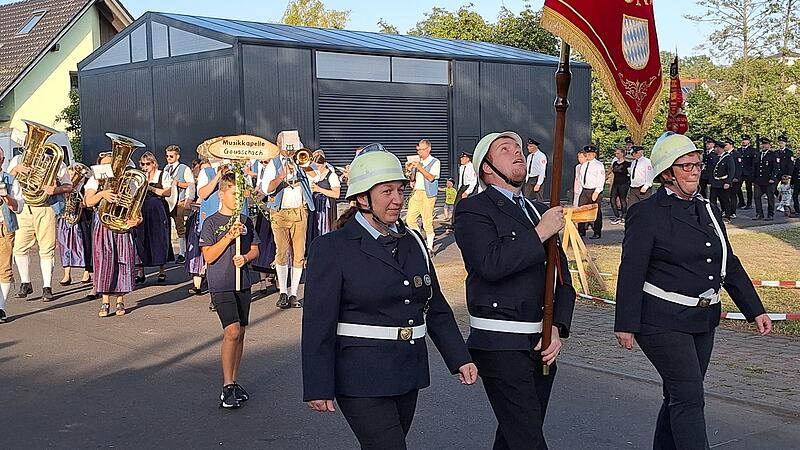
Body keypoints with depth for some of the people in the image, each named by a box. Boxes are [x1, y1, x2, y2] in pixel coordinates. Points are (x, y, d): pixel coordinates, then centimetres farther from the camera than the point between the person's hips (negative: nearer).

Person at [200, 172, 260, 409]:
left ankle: (234, 382, 21)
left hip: (243, 283, 5)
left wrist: (245, 258, -7)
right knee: (232, 332, -16)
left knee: (240, 333, 9)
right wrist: (229, 236, -18)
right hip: (221, 285, -5)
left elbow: (255, 249, 15)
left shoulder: (245, 221, 9)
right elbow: (208, 256, -10)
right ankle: (227, 387, -9)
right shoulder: (211, 222, -5)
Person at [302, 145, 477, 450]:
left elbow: (436, 308, 15)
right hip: (362, 379, -6)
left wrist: (460, 359, 7)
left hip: (408, 374, 6)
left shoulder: (413, 241, 9)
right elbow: (318, 323, -11)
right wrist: (318, 388, -13)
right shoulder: (331, 248, -9)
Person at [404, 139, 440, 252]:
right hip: (416, 193, 6)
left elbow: (431, 177, -14)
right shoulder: (417, 162, 17)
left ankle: (429, 246, 2)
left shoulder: (435, 162, -1)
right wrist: (410, 170, 0)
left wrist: (420, 168, -18)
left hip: (427, 194, -6)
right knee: (410, 219, 1)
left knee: (427, 221, -7)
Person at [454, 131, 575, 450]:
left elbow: (563, 279, 16)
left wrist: (558, 328, 2)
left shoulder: (539, 211, 18)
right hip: (501, 348, -7)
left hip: (541, 345, 7)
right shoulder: (473, 210, -5)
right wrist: (540, 233, -16)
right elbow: (491, 265, -23)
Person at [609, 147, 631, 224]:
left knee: (623, 200, -1)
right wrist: (611, 186, 17)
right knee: (612, 200, -1)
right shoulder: (614, 163, 12)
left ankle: (623, 217, 9)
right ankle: (617, 217, 9)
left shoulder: (627, 164, -5)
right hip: (615, 184, 6)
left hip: (623, 184, -6)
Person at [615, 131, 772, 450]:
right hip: (663, 322, -7)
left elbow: (729, 265, 16)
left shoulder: (708, 210, 12)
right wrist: (626, 324, -14)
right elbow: (631, 272, -12)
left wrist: (755, 310, 10)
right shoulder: (647, 213, -10)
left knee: (680, 397, 14)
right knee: (689, 397, -10)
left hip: (703, 320, 7)